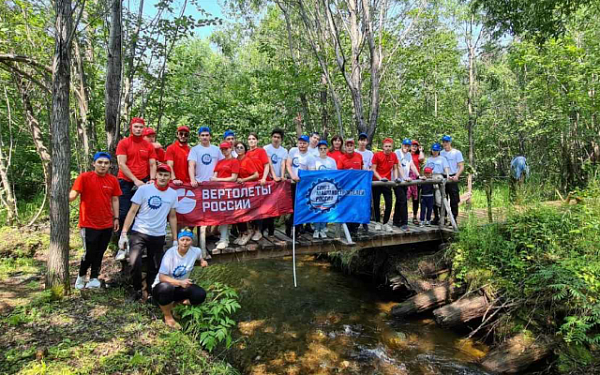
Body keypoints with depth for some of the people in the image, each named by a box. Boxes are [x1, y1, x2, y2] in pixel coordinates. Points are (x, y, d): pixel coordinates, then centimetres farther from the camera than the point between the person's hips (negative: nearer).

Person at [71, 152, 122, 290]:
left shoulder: (113, 180, 2)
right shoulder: (84, 177, -8)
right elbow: (73, 195, -12)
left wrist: (116, 218, 5)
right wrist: (67, 198, -34)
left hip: (107, 224, 4)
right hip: (89, 224, -3)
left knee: (99, 253, 11)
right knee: (89, 253, 0)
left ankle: (94, 278, 26)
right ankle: (81, 276, 27)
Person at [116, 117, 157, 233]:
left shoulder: (149, 146, 9)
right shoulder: (123, 143, 1)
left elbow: (152, 165, 8)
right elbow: (121, 164, -6)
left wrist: (152, 179, -9)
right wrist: (135, 180, -13)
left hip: (143, 182, 2)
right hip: (126, 182, -2)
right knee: (124, 212, -1)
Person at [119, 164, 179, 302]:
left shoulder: (173, 194, 3)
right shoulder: (144, 189, -6)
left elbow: (172, 217, 10)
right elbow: (132, 211, -5)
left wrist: (175, 239, 9)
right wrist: (124, 233, -11)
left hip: (159, 236, 3)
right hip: (139, 233, -3)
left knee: (154, 267, 11)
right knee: (135, 263, -17)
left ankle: (148, 291, 32)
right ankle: (137, 290, 8)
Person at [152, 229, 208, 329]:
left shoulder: (195, 251, -10)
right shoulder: (170, 253, -24)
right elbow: (162, 277, -28)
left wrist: (202, 261, 0)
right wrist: (180, 282, -40)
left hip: (180, 288, 4)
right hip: (162, 287, -4)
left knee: (200, 295, -21)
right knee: (167, 288, -40)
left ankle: (175, 303, 5)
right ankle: (168, 317, -12)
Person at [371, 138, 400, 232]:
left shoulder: (394, 156, 1)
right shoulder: (377, 155, -9)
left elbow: (395, 168, 9)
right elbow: (373, 169, -9)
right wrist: (380, 178, -21)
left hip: (387, 182, 2)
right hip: (376, 182, -2)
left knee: (389, 204, -2)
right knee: (376, 203, 6)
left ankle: (385, 223, 13)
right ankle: (378, 222, 20)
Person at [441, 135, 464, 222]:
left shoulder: (457, 152, 1)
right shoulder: (441, 153, 12)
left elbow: (461, 167, -4)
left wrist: (456, 176, -19)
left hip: (452, 178, -4)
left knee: (454, 200, -1)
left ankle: (454, 219, 5)